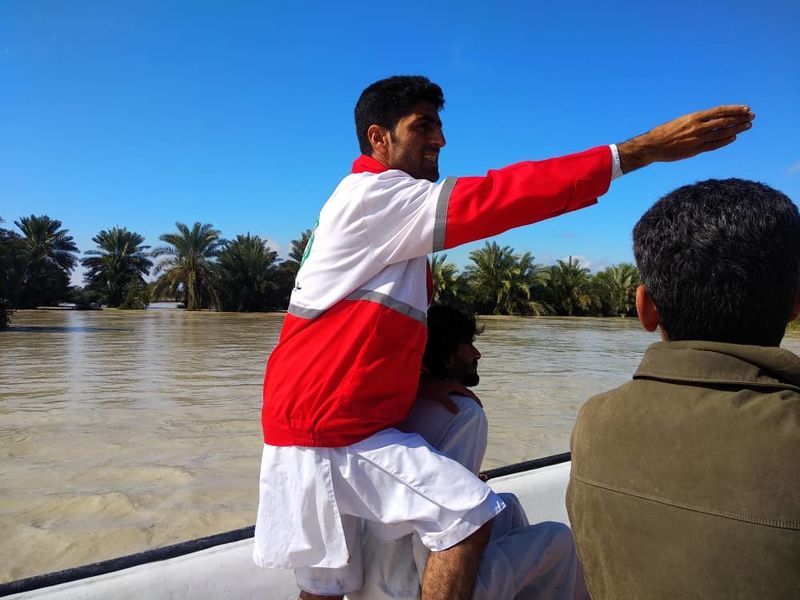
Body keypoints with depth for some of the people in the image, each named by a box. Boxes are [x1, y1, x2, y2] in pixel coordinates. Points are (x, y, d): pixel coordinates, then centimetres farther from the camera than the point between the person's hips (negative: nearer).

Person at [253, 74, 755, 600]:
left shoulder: (386, 215, 19)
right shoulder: (372, 193, -13)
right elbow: (494, 198, -23)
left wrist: (423, 377, 4)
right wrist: (643, 149, -22)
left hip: (335, 423, 9)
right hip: (325, 427, -9)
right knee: (469, 511, -13)